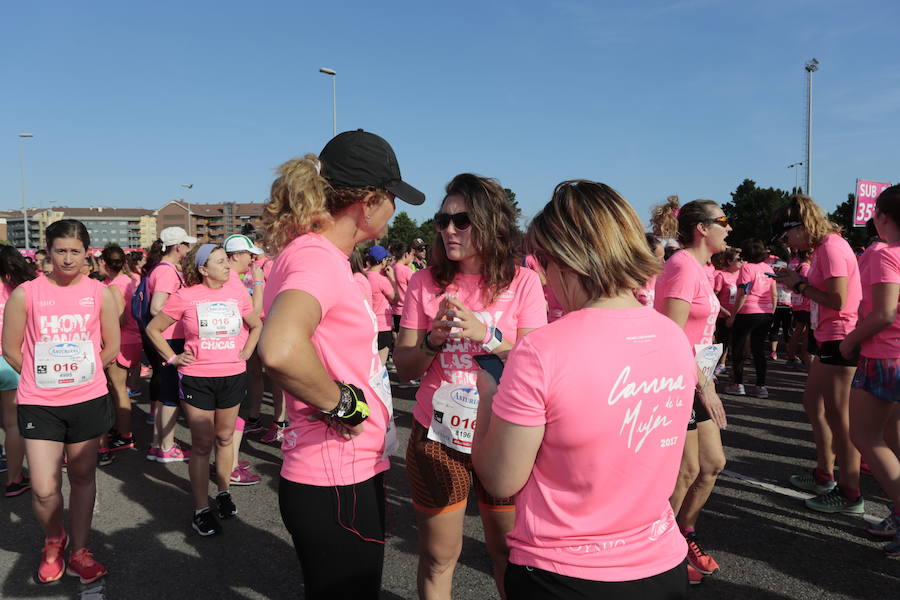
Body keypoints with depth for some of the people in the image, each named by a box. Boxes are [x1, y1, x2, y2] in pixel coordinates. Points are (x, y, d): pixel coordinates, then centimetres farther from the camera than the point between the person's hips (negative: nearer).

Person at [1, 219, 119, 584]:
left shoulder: (100, 294, -2)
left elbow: (111, 347, 7)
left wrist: (81, 371, 8)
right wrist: (43, 377, 7)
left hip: (88, 400, 1)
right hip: (38, 403, -1)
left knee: (83, 476, 12)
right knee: (44, 489, -5)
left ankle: (79, 551, 29)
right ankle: (53, 542, 27)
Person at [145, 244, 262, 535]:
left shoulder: (237, 293, 0)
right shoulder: (185, 297, -8)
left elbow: (256, 326, 17)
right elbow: (153, 329, 4)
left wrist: (245, 353, 7)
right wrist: (173, 358, -2)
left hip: (233, 377, 3)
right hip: (197, 379, -3)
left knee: (225, 438, 15)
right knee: (202, 444, 2)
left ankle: (224, 492, 33)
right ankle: (201, 509, 13)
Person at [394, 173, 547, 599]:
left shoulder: (522, 282, -7)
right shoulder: (425, 283, -3)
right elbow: (404, 368, -2)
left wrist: (485, 334, -27)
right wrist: (434, 339, -21)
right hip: (436, 436, 1)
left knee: (508, 552, 16)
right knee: (438, 557, 14)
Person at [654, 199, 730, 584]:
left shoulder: (698, 267, 13)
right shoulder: (683, 267, -18)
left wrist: (706, 381, 16)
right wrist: (704, 386, -19)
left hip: (695, 380, 10)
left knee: (712, 464, 15)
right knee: (687, 472, 1)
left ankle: (685, 535, 33)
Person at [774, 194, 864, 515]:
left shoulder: (831, 247, -17)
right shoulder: (824, 247, 15)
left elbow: (837, 300, -23)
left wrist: (801, 285, -12)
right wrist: (798, 281, 4)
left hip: (841, 340, -11)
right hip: (831, 340, 11)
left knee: (839, 417, -4)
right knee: (813, 403, 19)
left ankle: (850, 493, 7)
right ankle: (824, 475, 30)